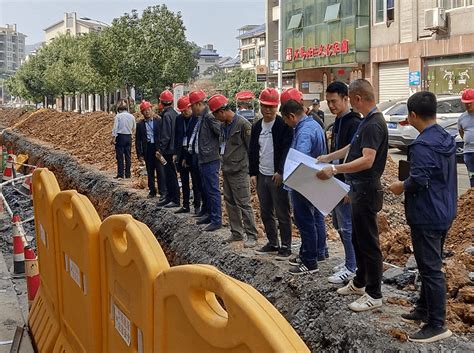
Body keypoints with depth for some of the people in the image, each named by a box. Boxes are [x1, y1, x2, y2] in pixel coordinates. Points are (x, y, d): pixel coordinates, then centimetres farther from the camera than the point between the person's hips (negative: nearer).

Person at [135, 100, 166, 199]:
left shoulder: (159, 121, 2)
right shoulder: (140, 125, 6)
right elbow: (138, 141, 6)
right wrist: (139, 154, 1)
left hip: (158, 149, -2)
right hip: (147, 150, 2)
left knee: (160, 171, -5)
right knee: (150, 172, 9)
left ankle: (163, 192, -1)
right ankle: (152, 191, 20)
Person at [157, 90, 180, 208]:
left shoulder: (166, 115, -17)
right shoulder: (174, 113, 10)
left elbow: (165, 135, -20)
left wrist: (161, 149, -16)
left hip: (168, 149, -9)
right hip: (173, 148, 9)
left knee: (171, 175, -4)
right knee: (169, 174, 15)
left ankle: (175, 200, 0)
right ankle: (169, 198, 23)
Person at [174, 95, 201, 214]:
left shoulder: (197, 119, -12)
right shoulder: (179, 119, 7)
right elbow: (177, 137, 13)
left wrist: (187, 157, -12)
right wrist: (177, 153, 6)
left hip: (193, 154, -6)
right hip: (182, 153, 6)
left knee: (196, 182, 1)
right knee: (184, 182, 12)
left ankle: (197, 206, 8)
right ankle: (185, 206, 20)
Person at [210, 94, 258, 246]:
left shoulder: (243, 124, -14)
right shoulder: (224, 125, 12)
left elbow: (251, 148, -13)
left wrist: (251, 168, -11)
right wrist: (224, 164, 15)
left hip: (239, 171, -9)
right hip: (227, 170, 9)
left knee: (243, 204, -6)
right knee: (230, 202, 13)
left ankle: (251, 236, 1)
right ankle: (236, 232, 23)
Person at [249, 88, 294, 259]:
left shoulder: (283, 126, -9)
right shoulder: (256, 126, 11)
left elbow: (287, 150, -14)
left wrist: (280, 172, -21)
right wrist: (253, 173, 9)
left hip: (277, 176, -7)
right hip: (261, 176, 7)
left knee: (282, 214, 0)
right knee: (266, 213, 13)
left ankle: (285, 246, 8)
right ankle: (273, 243, 25)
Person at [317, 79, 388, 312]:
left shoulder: (374, 124, -21)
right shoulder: (368, 121, 11)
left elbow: (367, 160, -31)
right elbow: (352, 147, 23)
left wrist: (335, 169, -34)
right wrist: (327, 158, 23)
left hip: (367, 190, -10)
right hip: (360, 188, 10)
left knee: (368, 242, -1)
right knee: (358, 238, 20)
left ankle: (374, 295, 9)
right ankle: (360, 282, 35)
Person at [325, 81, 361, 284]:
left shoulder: (353, 123, -17)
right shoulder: (338, 121, 13)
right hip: (336, 183, 10)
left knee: (347, 226, -3)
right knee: (338, 224, 17)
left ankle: (351, 268, 6)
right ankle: (350, 261, 29)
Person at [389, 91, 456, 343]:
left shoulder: (422, 145, -22)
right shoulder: (447, 139, 8)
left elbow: (418, 181, -26)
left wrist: (401, 187, -7)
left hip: (427, 217, -10)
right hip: (445, 213, 10)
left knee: (430, 269, -2)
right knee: (430, 265, 20)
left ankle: (437, 325, 6)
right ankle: (425, 309, 33)